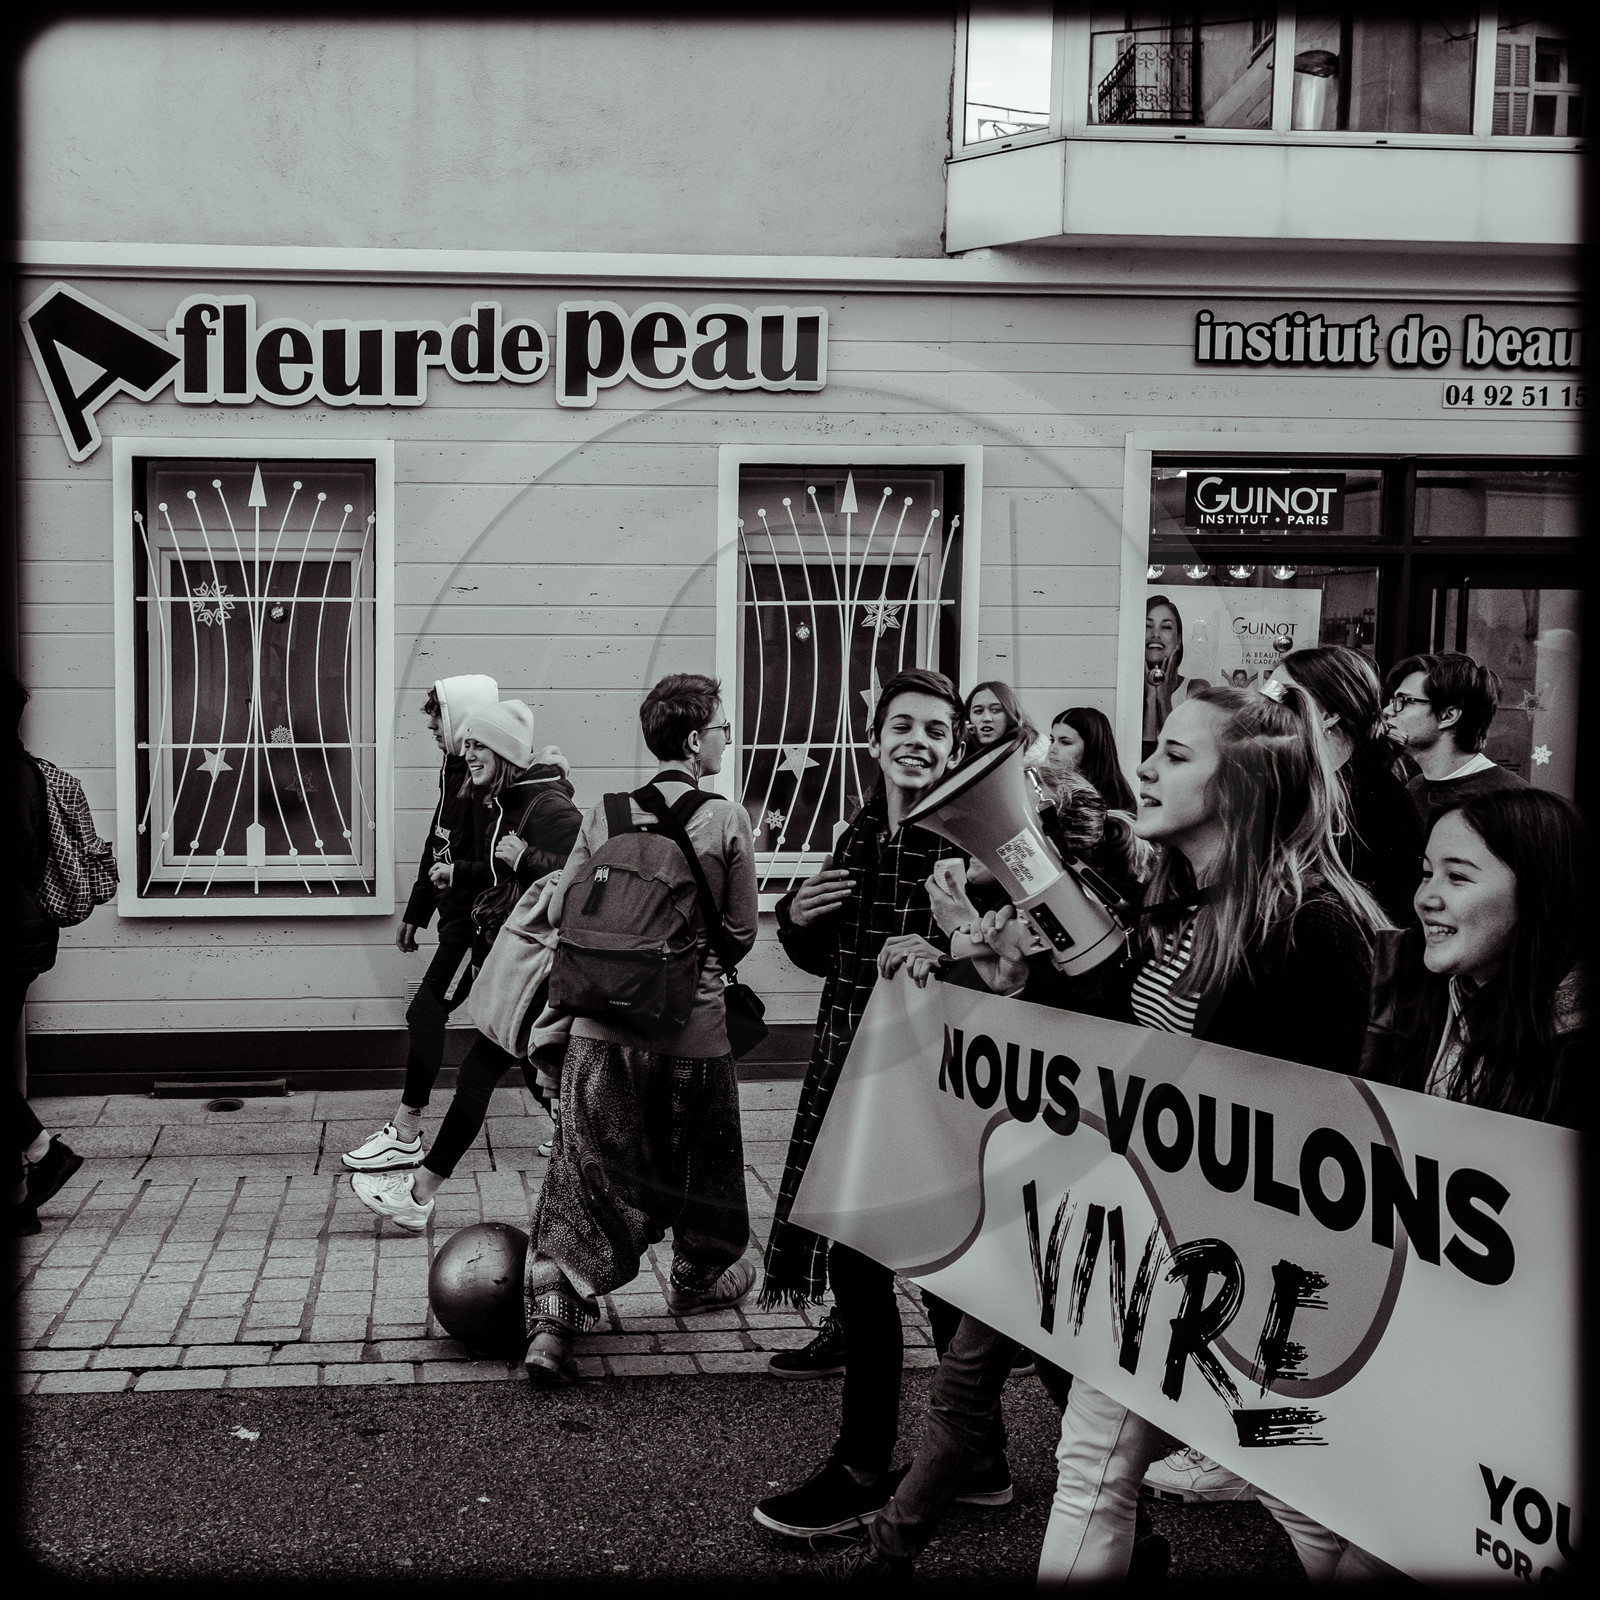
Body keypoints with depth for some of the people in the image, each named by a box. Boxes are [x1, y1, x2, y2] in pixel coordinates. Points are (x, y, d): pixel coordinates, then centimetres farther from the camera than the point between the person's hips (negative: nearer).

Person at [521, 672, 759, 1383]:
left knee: (587, 1173, 7)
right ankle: (697, 1278, 41)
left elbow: (557, 912, 2)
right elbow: (741, 933, -3)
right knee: (696, 1168, 20)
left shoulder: (604, 814, 0)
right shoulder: (728, 821, -8)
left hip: (603, 1026, 2)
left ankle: (551, 1317, -3)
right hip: (693, 1030, -2)